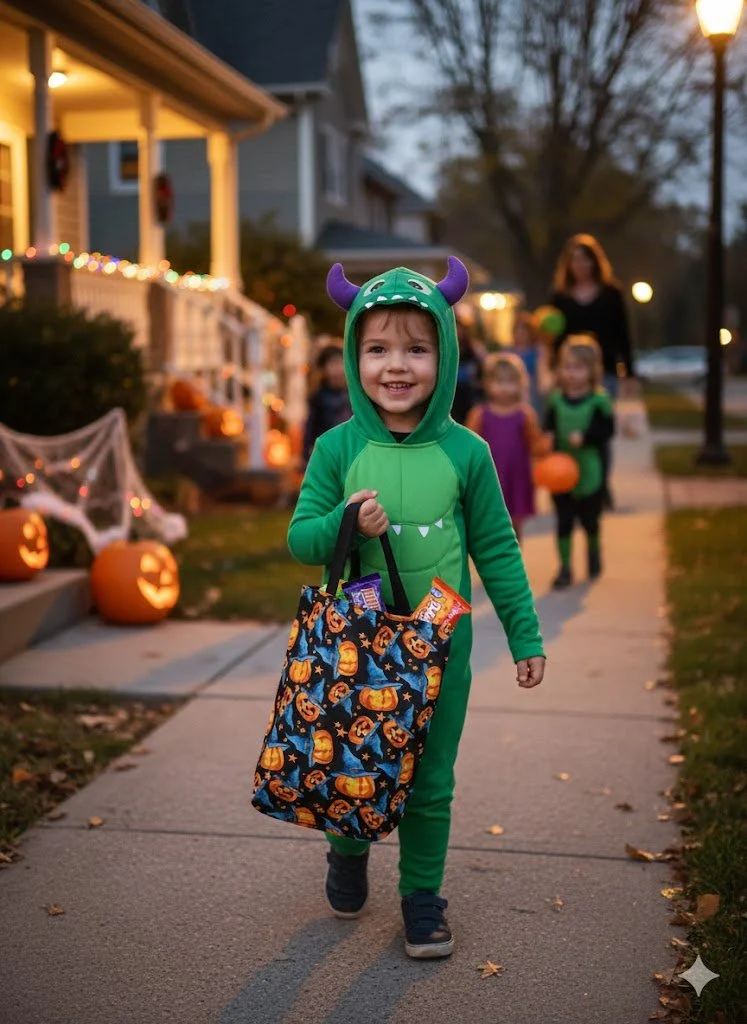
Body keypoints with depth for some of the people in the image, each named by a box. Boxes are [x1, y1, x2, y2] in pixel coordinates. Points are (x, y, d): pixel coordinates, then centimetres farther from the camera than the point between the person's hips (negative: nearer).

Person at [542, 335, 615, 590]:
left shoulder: (599, 400, -9)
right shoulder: (556, 399, 0)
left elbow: (607, 429, -14)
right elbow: (548, 428, 4)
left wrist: (585, 437, -27)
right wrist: (549, 439, -17)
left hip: (590, 471, -2)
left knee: (589, 519, 13)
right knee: (564, 520, 3)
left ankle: (593, 550, 42)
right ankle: (565, 567, 11)